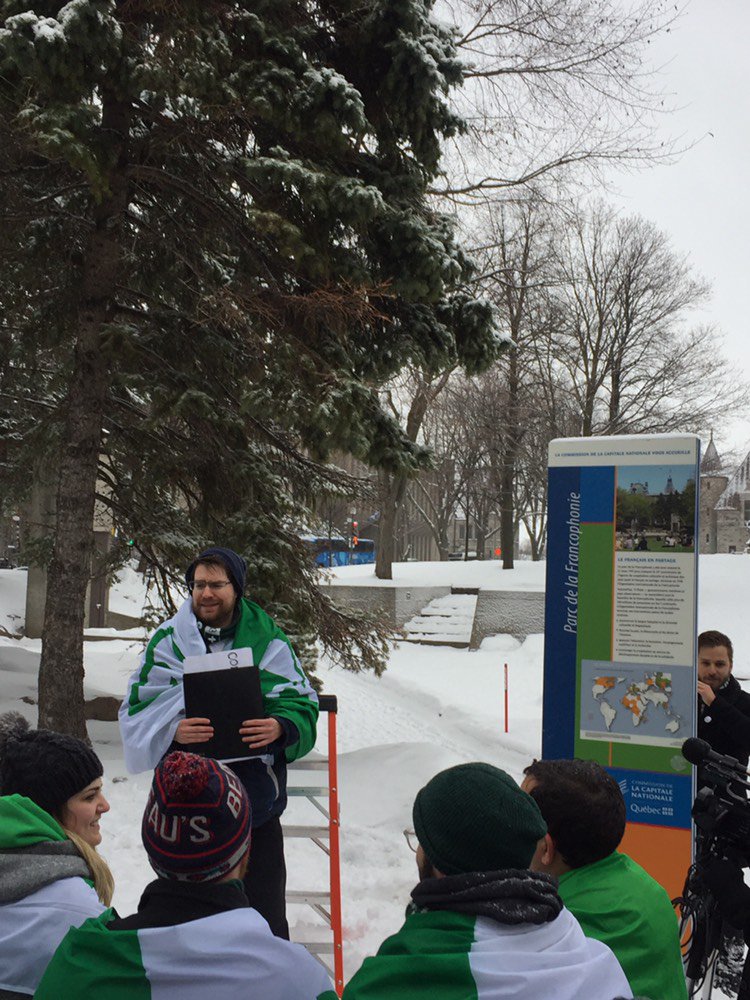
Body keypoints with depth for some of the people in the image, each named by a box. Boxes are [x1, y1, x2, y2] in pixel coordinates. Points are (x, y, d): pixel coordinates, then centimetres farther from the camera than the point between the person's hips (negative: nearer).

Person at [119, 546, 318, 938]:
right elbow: (136, 711, -4)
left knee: (265, 920, 8)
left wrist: (281, 728, -26)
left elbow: (302, 705, -4)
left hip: (255, 803, -1)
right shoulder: (169, 640, 1)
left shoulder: (267, 640, -1)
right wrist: (173, 731, -25)